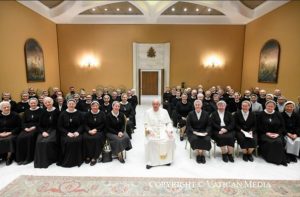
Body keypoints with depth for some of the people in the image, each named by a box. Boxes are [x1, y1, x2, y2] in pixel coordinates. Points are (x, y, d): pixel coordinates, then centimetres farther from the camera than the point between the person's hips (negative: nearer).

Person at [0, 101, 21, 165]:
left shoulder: (15, 115, 2)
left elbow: (19, 127, -1)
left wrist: (10, 132, -14)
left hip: (12, 133, -3)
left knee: (9, 139, -32)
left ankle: (9, 157, -16)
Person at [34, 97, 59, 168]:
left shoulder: (57, 112, -2)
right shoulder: (43, 112, 11)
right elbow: (40, 125, 11)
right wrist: (43, 132, -7)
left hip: (54, 130, -4)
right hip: (44, 131, 4)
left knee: (47, 141, -29)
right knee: (39, 141, -23)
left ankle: (48, 160, -11)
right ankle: (40, 161, -6)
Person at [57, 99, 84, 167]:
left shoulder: (79, 114, 7)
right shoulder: (62, 114, 7)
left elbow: (82, 125, 7)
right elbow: (59, 126, 4)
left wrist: (78, 132, -12)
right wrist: (67, 133, -11)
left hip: (76, 133, 0)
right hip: (66, 133, 0)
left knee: (77, 141, -31)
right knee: (67, 141, -31)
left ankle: (77, 160, -14)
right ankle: (66, 161, -12)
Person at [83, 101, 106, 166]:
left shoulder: (102, 114, 3)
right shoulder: (87, 114, 8)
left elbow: (103, 124, 0)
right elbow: (85, 124, 4)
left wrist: (95, 129, -12)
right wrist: (89, 130, -15)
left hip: (99, 131, -2)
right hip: (89, 131, 2)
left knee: (97, 138, -33)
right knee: (85, 138, -29)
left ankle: (94, 157, -21)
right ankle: (88, 156, -14)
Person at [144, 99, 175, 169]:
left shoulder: (164, 111, 11)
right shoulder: (148, 112, 7)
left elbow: (169, 123, 9)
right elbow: (146, 124, 2)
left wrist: (169, 131, -8)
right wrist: (150, 130, -17)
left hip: (163, 130, 2)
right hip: (153, 131, -1)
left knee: (170, 139, -26)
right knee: (150, 141, -31)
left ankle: (167, 159, -9)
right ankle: (150, 162, -19)